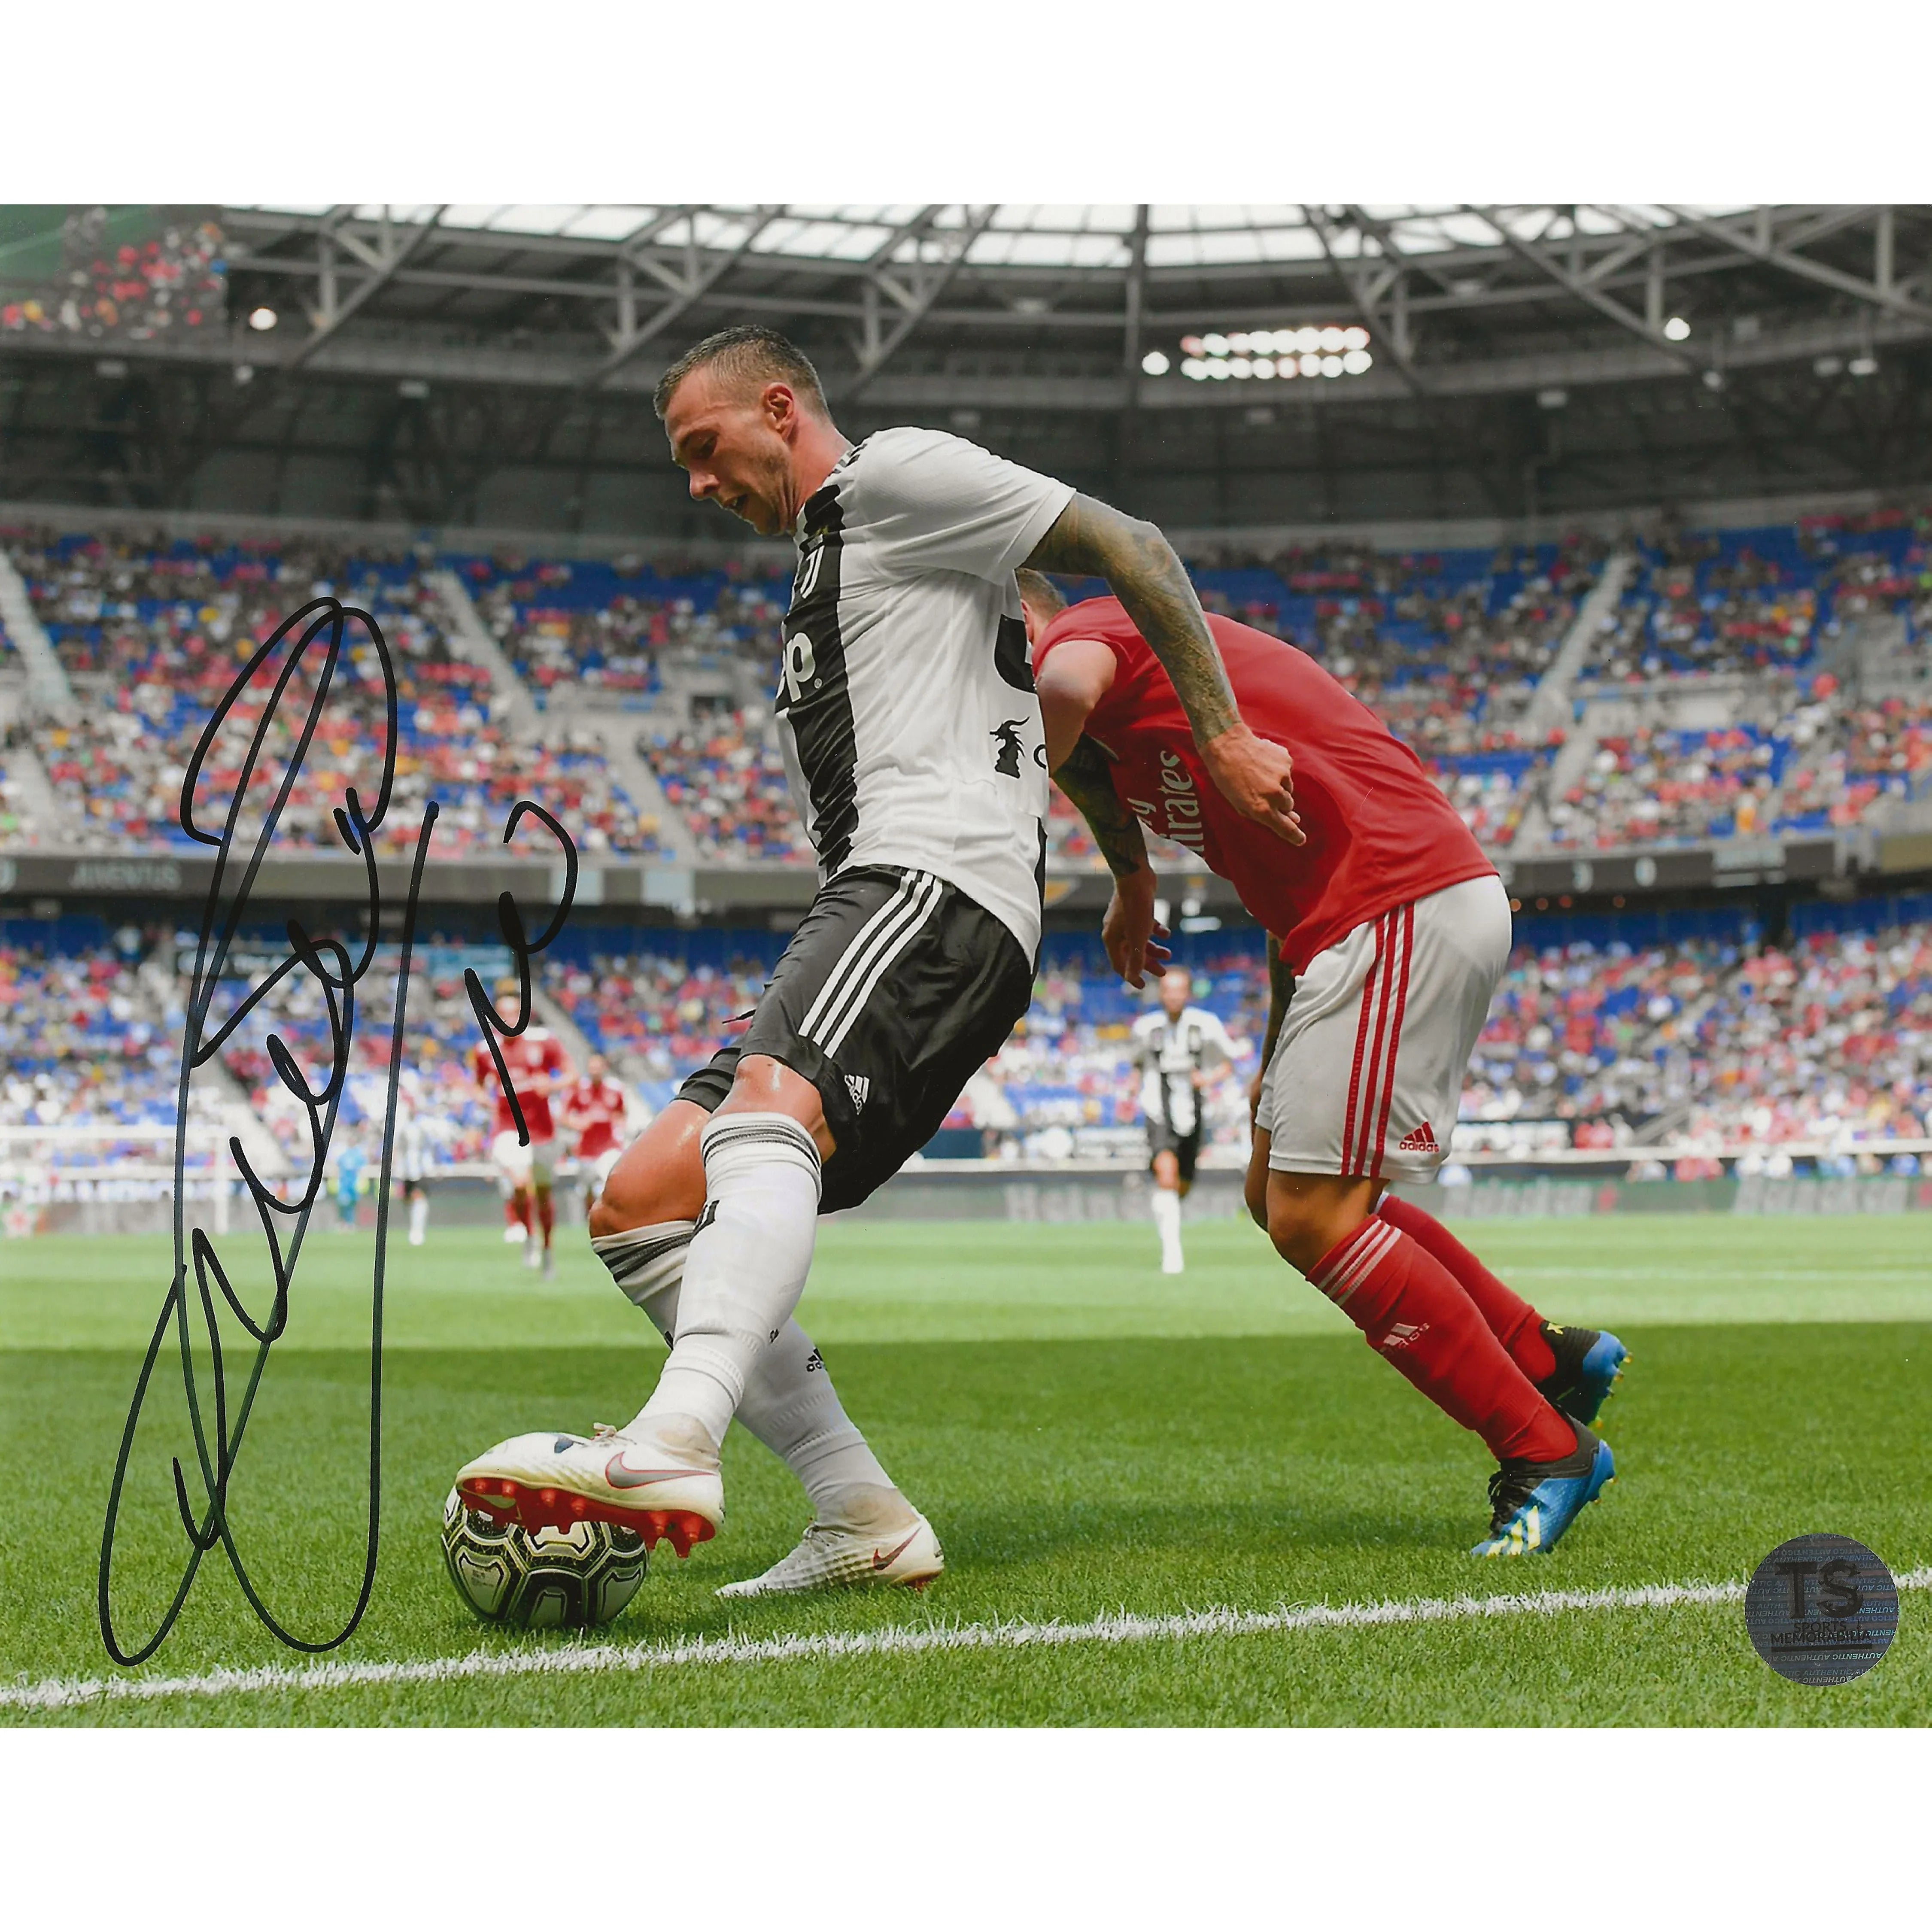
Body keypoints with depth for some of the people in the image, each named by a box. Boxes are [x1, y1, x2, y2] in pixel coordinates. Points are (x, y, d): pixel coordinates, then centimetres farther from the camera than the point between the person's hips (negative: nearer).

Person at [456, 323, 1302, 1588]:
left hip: (935, 878, -10)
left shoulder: (900, 474, 6)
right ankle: (863, 1523, -4)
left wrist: (1222, 739, -5)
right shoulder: (825, 564, 34)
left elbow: (1128, 548, 0)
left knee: (766, 1117, -35)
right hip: (877, 902, 10)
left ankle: (673, 1449, -57)